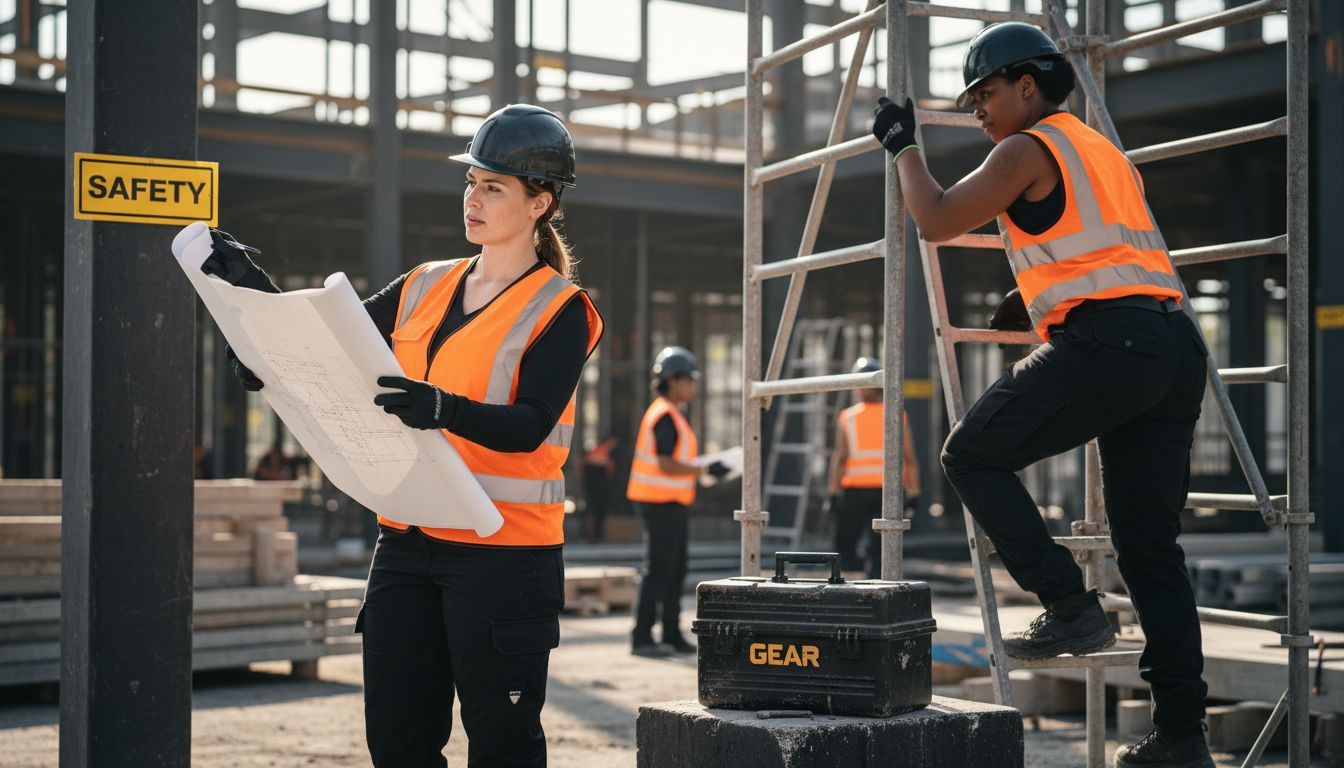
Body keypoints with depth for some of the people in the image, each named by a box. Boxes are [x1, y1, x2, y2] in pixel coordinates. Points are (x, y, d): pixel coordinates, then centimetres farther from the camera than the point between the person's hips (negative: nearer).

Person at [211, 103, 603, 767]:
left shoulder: (559, 310, -5)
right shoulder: (423, 289, 14)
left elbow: (529, 426, -18)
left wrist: (443, 410, -35)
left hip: (503, 553, -6)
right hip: (406, 543, 6)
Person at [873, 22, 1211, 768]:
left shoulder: (1028, 150, 2)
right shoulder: (1107, 153, 29)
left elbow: (936, 220, 0)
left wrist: (903, 146, 15)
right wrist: (1036, 302, 36)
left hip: (1103, 342, -8)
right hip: (1177, 343, 9)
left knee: (973, 456, 4)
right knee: (1149, 542, 8)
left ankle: (1069, 605, -4)